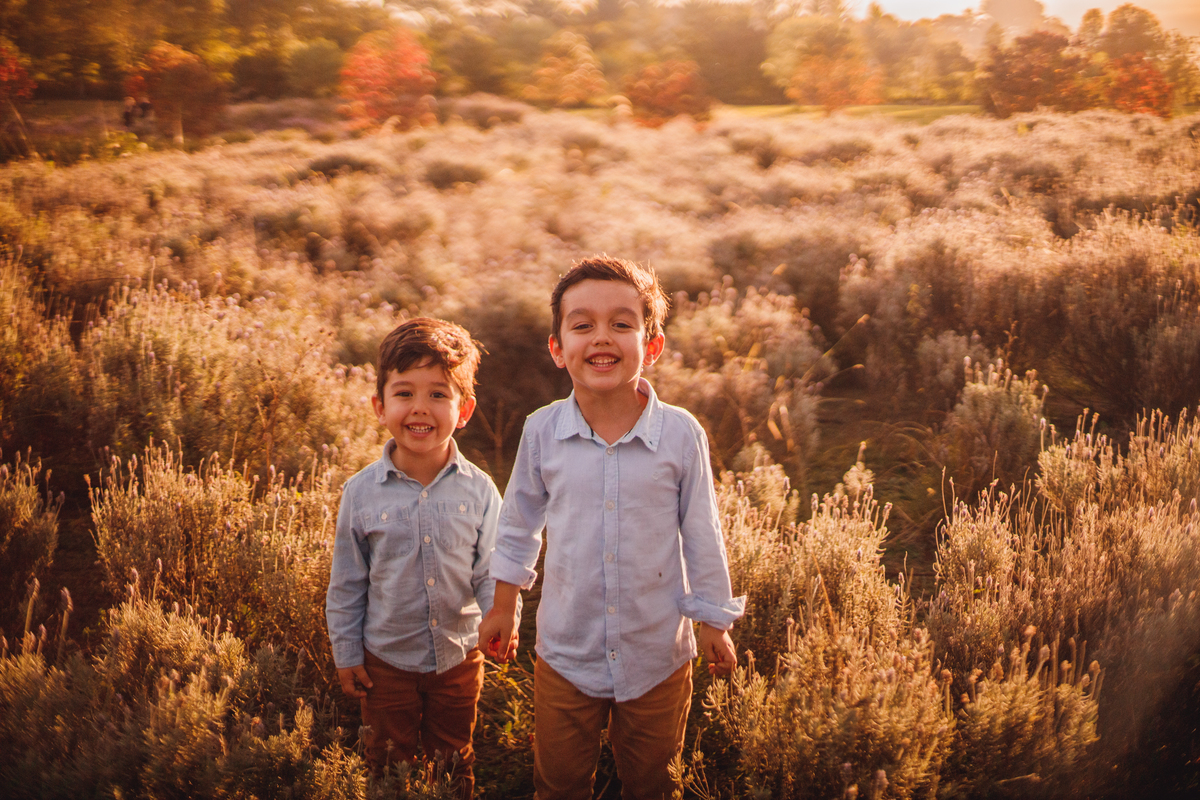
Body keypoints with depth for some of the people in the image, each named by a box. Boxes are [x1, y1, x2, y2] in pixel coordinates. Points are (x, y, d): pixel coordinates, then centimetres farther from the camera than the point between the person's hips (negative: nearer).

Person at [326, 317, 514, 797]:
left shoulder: (478, 490, -12)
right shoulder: (362, 493, -12)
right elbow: (346, 583, -2)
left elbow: (491, 569, -4)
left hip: (459, 658, 0)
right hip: (386, 661, 0)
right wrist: (346, 654, 2)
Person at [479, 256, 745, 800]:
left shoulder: (681, 434, -15)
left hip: (658, 654, -1)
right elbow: (519, 522, 5)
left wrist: (714, 622, 4)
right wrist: (504, 604, 11)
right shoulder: (542, 432, -12)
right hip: (565, 653, 1)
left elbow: (701, 532, -3)